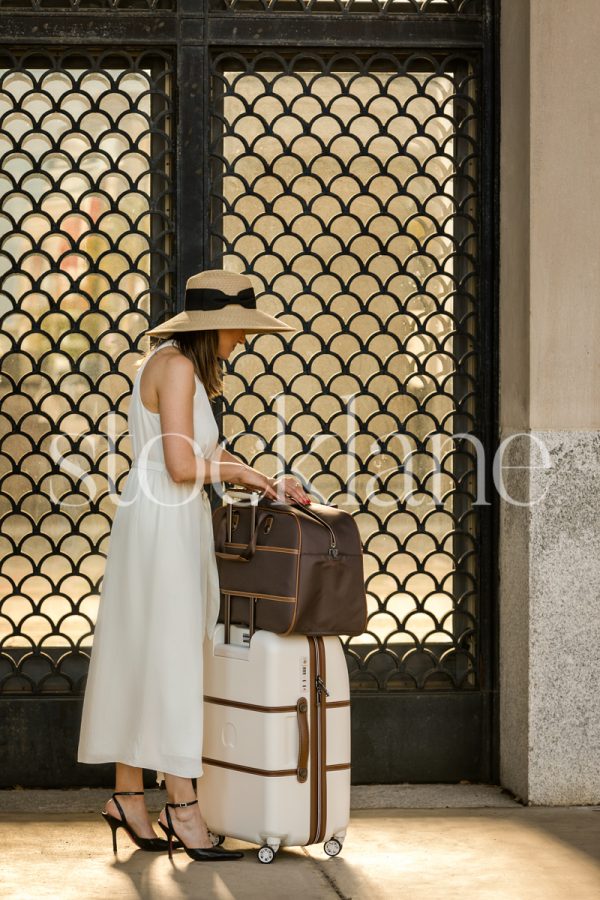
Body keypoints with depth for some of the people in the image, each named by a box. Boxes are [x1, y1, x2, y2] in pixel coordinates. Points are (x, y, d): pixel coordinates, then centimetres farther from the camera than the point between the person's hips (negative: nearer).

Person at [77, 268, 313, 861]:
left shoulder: (176, 364, 17)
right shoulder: (176, 366, -14)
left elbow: (205, 458, 17)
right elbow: (181, 465, -22)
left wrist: (264, 482, 7)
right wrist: (234, 470, -5)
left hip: (171, 526, 10)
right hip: (163, 524, -10)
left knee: (141, 663, 12)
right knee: (169, 662, -7)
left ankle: (127, 795, 18)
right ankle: (182, 807, -3)